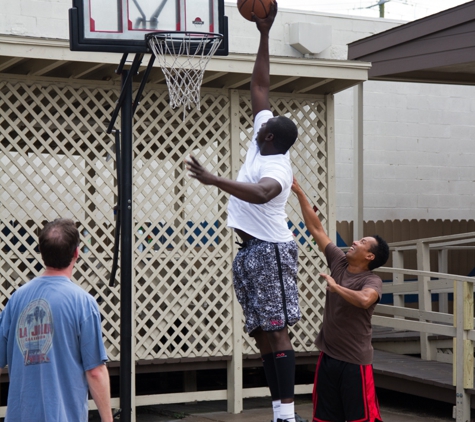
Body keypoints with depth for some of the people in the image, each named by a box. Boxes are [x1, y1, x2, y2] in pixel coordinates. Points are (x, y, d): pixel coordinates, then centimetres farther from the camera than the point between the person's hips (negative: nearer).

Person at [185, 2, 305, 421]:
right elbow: (260, 86, 16)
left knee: (276, 331, -12)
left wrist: (213, 180, -48)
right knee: (262, 334, 7)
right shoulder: (263, 141, 9)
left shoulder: (277, 167, -16)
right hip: (250, 251, 10)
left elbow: (260, 193, -40)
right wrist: (264, 35, 15)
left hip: (270, 250, -10)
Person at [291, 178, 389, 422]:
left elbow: (364, 300, -38)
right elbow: (316, 229, 9)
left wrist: (335, 287, -23)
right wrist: (299, 193, 8)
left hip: (355, 362, -7)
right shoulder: (339, 262, 5)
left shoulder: (372, 281, -13)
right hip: (328, 356, 7)